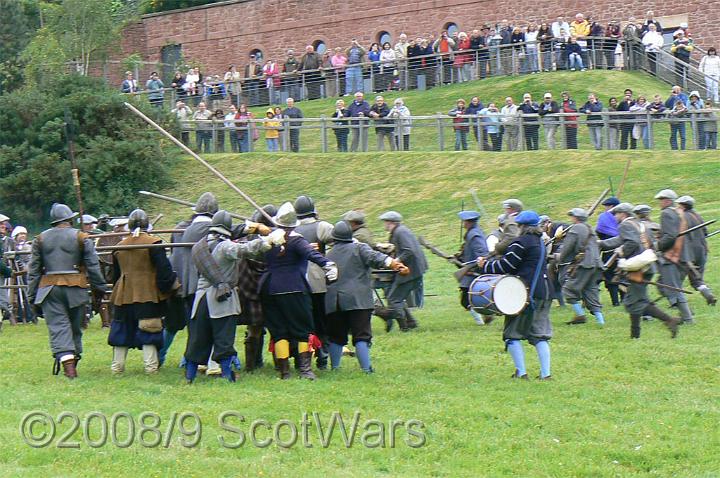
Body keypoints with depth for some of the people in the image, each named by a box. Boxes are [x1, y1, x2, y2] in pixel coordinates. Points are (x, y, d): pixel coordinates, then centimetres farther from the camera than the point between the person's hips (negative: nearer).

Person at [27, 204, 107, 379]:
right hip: (75, 289, 0)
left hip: (49, 289, 0)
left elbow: (33, 270, 7)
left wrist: (33, 297, 10)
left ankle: (67, 362, -20)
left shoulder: (41, 239, 7)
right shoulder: (81, 237, 1)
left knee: (58, 326, -5)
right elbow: (93, 266, -1)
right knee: (75, 327, 13)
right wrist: (99, 288, 8)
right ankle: (74, 358, 21)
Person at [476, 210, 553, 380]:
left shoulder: (521, 242, -10)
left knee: (512, 333, 2)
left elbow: (507, 265, -12)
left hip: (526, 292, -8)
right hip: (544, 292, 8)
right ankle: (545, 373, 1)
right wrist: (491, 261, 19)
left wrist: (486, 266, 2)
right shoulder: (540, 241, 18)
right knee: (540, 334, 10)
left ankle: (521, 372, -2)